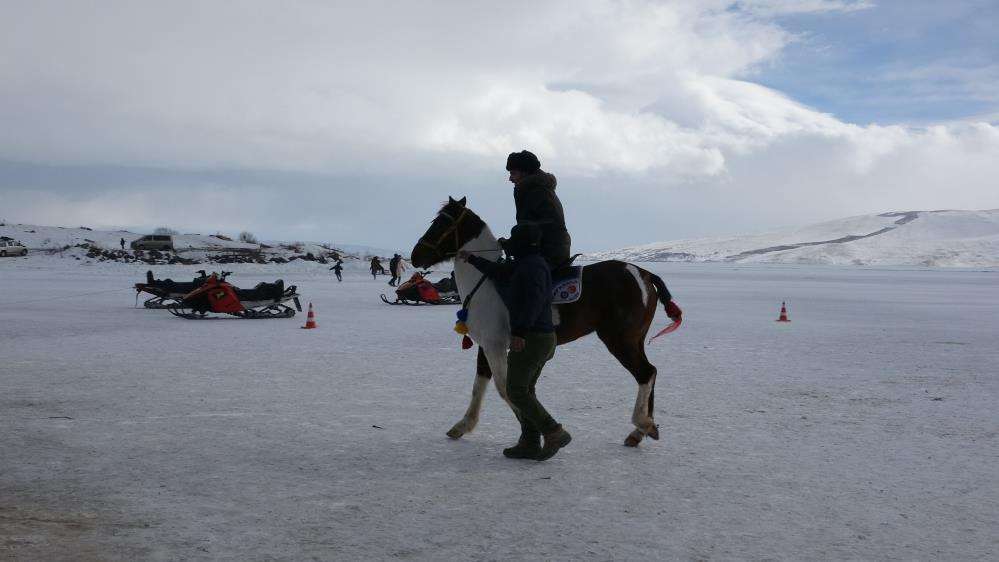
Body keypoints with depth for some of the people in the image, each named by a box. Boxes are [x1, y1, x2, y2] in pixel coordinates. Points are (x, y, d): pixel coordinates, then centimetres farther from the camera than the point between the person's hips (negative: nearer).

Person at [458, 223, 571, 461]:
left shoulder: (532, 266, -15)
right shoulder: (524, 264, 18)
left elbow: (534, 301, -26)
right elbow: (500, 272, 32)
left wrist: (519, 332, -29)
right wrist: (471, 259, 39)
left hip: (529, 339, -11)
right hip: (545, 337, 11)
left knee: (515, 391, -7)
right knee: (525, 390, 14)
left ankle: (554, 433, -9)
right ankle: (530, 444, 16)